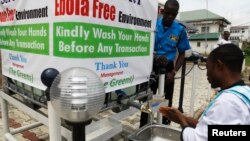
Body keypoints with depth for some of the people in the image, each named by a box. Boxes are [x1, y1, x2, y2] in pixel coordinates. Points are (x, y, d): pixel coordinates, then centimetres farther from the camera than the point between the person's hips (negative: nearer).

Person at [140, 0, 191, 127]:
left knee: (166, 101, 9)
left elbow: (182, 54, 4)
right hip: (151, 66, 0)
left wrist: (173, 72, -9)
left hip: (167, 68, 1)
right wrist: (155, 57, -25)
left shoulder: (180, 30, -2)